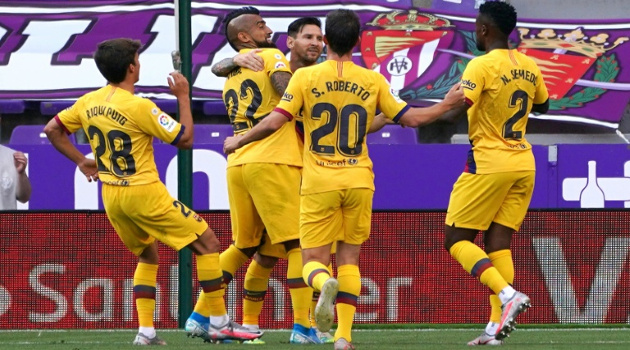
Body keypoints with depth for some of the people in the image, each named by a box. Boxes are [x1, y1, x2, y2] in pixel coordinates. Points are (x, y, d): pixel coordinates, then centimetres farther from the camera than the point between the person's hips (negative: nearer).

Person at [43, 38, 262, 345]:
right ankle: (220, 324, 3)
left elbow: (52, 130, 12)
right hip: (144, 194, -7)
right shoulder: (139, 107, -18)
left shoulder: (88, 103, 2)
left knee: (147, 256, 26)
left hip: (111, 198, 7)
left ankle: (145, 331, 13)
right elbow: (185, 139, -13)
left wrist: (81, 161, 17)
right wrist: (183, 97, -4)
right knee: (207, 243, 4)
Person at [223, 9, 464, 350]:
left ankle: (325, 283, -32)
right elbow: (410, 118, 6)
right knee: (349, 258, 13)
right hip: (359, 181, 2)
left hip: (319, 182, -2)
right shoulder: (372, 81, 1)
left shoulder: (305, 77, -4)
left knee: (313, 260, 4)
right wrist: (447, 105, 23)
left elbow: (275, 122, -9)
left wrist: (239, 140, 7)